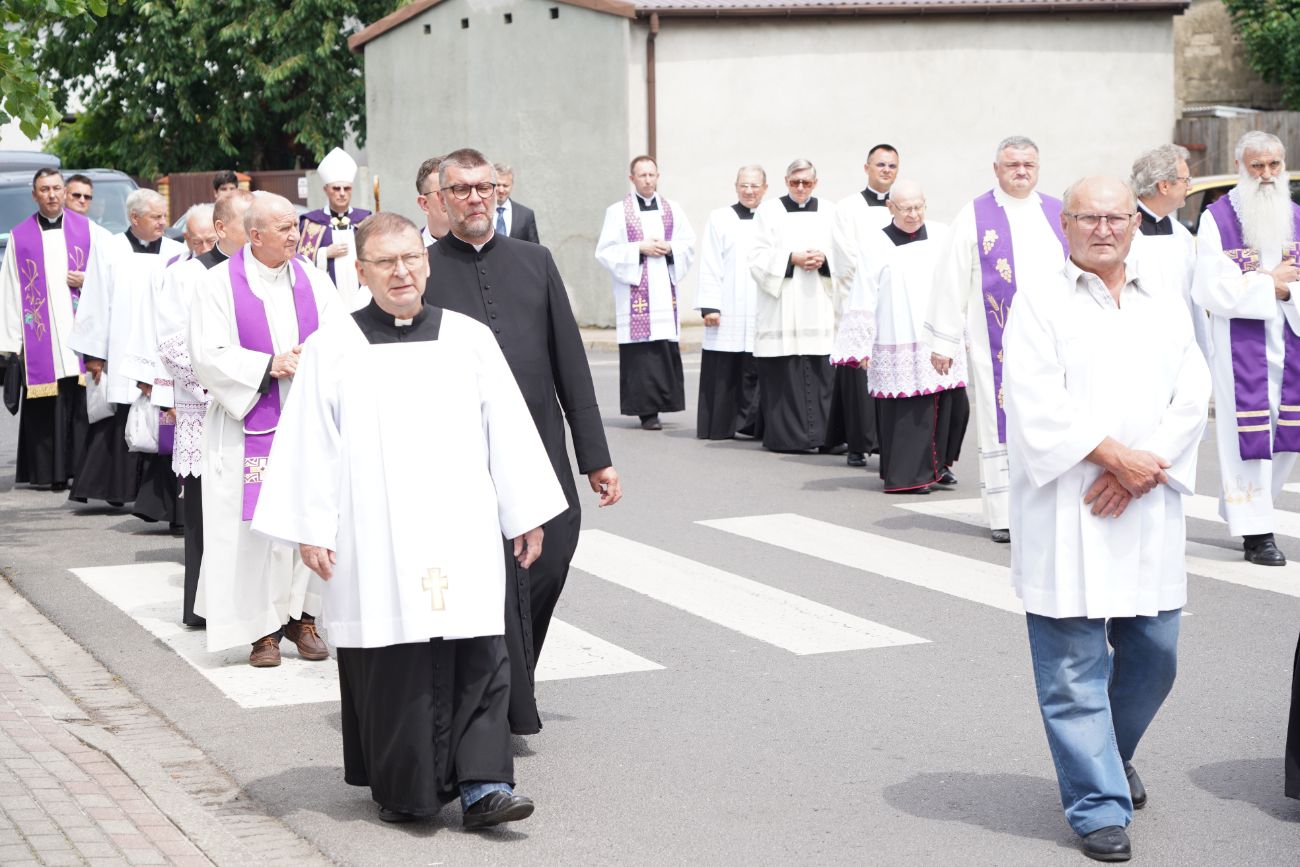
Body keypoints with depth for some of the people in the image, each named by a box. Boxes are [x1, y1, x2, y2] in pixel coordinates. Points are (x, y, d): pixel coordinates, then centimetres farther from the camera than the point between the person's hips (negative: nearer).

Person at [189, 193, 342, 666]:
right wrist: (269, 366, -18)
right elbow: (208, 356, -9)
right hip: (250, 424, -3)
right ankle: (264, 627, 5)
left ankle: (303, 616, 13)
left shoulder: (312, 279, 9)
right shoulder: (218, 284, -2)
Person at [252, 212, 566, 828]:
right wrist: (310, 531, -4)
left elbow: (509, 430, 9)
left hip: (462, 536, 1)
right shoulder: (332, 348, 3)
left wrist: (526, 516, 8)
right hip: (374, 544, -1)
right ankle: (401, 788, 15)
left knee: (477, 658, -4)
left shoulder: (470, 338, 7)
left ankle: (481, 784, -2)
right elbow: (309, 446, 1)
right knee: (391, 665, 2)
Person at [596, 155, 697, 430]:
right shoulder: (617, 211, 2)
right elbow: (605, 251, -3)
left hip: (665, 289, 3)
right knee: (641, 351, -8)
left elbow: (689, 244, 11)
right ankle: (647, 410, -7)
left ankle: (662, 403, 10)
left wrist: (669, 248, -8)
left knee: (667, 349, 0)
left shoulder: (673, 209, 12)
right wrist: (640, 249, -12)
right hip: (635, 291, -3)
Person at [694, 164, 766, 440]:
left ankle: (751, 423, 4)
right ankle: (720, 425, 6)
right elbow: (710, 267, 2)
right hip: (728, 311, -2)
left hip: (763, 311, 2)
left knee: (756, 372, -2)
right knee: (724, 373, -1)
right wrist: (709, 306, -7)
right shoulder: (720, 219, 6)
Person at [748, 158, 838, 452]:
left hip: (820, 307, 2)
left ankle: (823, 434, 0)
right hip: (781, 309, -2)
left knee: (822, 372, -5)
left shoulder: (829, 212, 13)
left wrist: (824, 259, -8)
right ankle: (786, 436, -2)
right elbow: (758, 259, -1)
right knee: (784, 374, -6)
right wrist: (792, 259, -13)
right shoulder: (769, 211, 6)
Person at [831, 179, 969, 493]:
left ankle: (940, 462, 24)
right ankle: (908, 475, 7)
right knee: (907, 412, -4)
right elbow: (863, 302, -1)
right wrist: (861, 348, -4)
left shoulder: (943, 237, 7)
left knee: (954, 405, 2)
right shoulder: (875, 247, -1)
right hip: (899, 347, -3)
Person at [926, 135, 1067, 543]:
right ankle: (1004, 516, 5)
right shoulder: (974, 216, 2)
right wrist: (942, 341, -1)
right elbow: (951, 282, 2)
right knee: (1002, 423, -1)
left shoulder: (1058, 214, 10)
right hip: (998, 339, -2)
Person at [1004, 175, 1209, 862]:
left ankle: (1111, 753, 37)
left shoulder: (1168, 312, 14)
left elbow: (1192, 400, 4)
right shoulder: (1040, 305, 0)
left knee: (1154, 652, 10)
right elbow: (1039, 404, -11)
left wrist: (1139, 470, -11)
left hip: (1148, 515, 4)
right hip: (1064, 516, -4)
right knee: (1074, 667, -3)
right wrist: (1117, 455, -16)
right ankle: (1099, 806, 6)